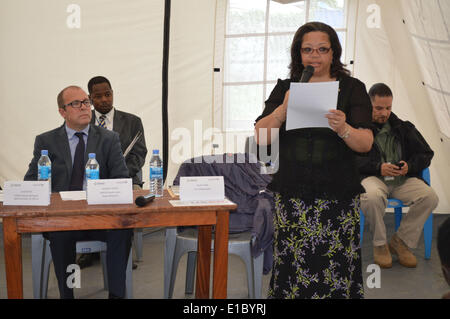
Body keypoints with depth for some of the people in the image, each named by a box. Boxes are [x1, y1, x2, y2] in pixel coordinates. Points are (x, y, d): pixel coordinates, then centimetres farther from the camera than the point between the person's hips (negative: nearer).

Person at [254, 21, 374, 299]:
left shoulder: (352, 88, 6)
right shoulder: (284, 89, 11)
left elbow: (366, 144, -4)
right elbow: (261, 138, 2)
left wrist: (343, 129, -24)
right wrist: (284, 109, -13)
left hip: (338, 195, -1)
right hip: (292, 195, 1)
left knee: (336, 270, -5)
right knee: (291, 266, -2)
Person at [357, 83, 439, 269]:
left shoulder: (403, 128, 19)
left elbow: (426, 154, 19)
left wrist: (409, 166, -3)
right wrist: (378, 167, -18)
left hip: (402, 179, 4)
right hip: (372, 177, -4)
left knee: (430, 197, -24)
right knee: (372, 196, -39)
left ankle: (401, 241, -5)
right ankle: (380, 244, -12)